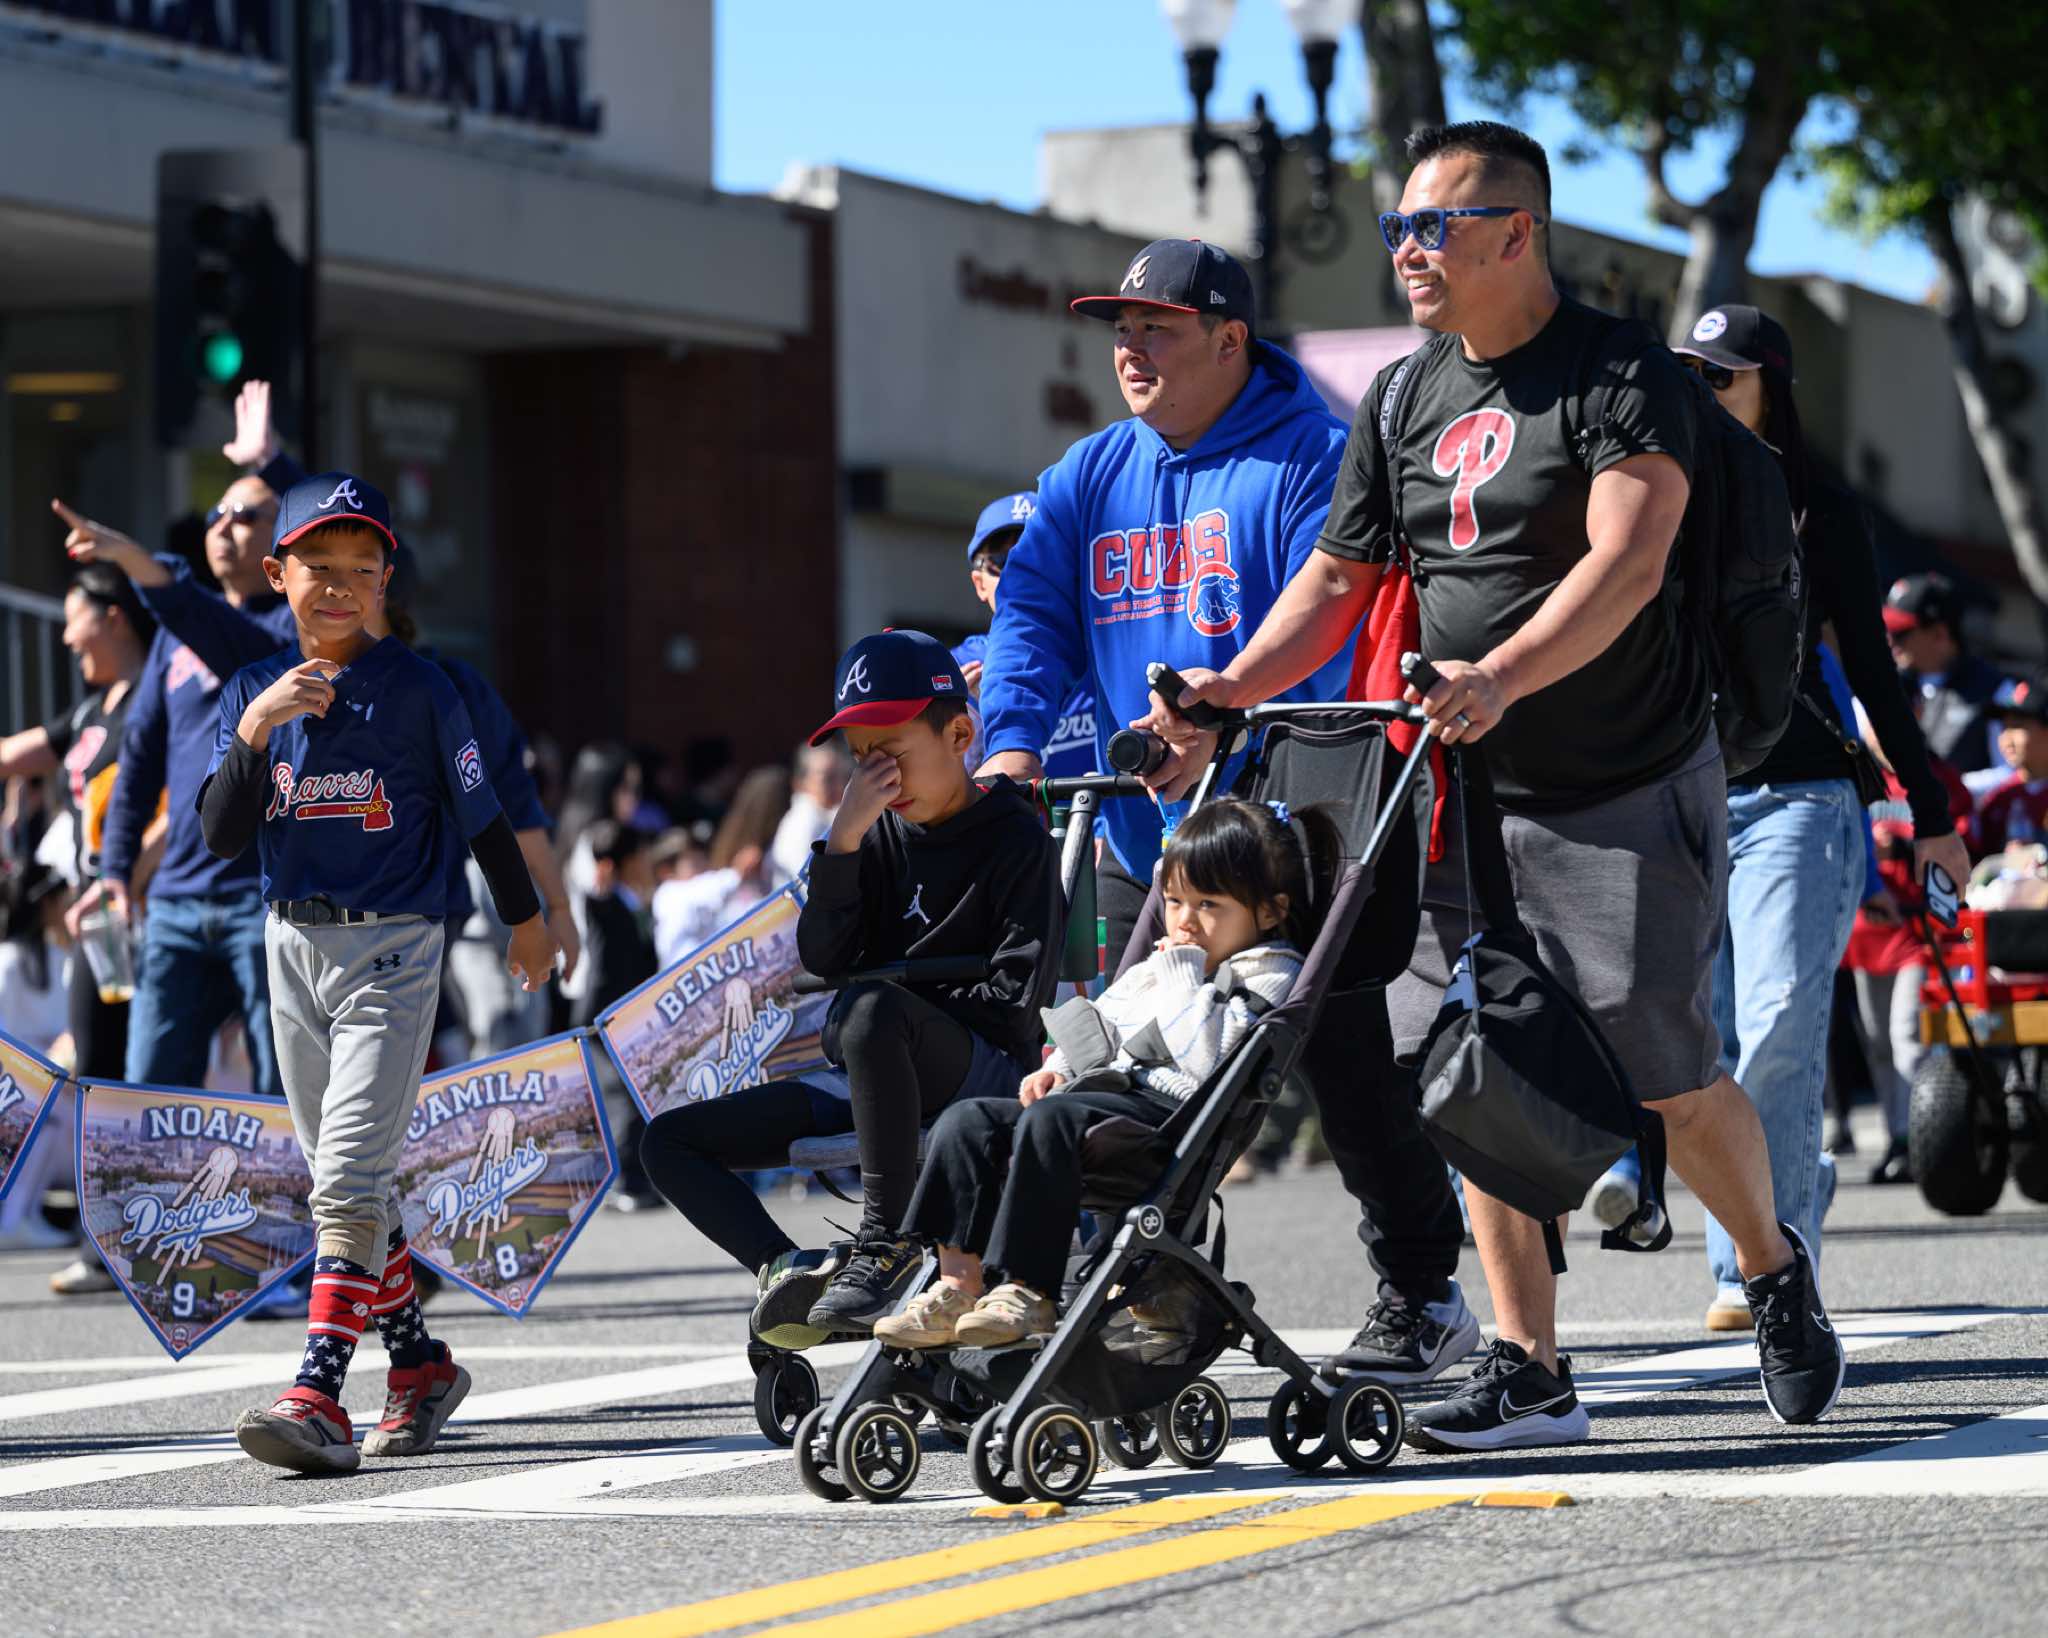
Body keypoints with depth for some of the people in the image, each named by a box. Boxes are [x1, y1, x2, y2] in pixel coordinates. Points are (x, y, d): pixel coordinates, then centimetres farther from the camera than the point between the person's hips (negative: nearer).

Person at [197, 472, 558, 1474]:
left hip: (392, 949, -5)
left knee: (350, 1176, -16)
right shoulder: (254, 693, 4)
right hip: (294, 948, 5)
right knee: (341, 1179, 12)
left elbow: (480, 815, 6)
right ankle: (419, 1366, 27)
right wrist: (255, 733, -21)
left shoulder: (418, 690, -6)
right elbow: (221, 837, -7)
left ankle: (319, 1398, -25)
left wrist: (526, 920, 16)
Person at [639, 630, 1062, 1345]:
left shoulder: (1017, 837, -6)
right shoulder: (881, 833, 11)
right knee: (671, 1140, -2)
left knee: (874, 1011, -41)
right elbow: (822, 957, -1)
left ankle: (888, 1240, -33)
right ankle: (790, 1269, -24)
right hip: (870, 1081, 7)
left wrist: (886, 1002, -9)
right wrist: (843, 838, -12)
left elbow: (1014, 999, -14)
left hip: (985, 1072, -7)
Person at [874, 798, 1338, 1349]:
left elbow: (1207, 1054, -16)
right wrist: (1058, 1068, 14)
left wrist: (1182, 974, -7)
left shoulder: (1270, 977, 0)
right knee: (968, 1119, -9)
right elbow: (1103, 1018, 33)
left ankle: (1030, 1293, -37)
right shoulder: (1155, 967, 28)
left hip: (1174, 1108, -9)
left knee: (1050, 1119, -34)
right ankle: (958, 1286, -18)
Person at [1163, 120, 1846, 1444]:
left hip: (1628, 789, -6)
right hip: (1468, 792, 6)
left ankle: (1777, 1270, 23)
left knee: (1668, 1078, -5)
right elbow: (1339, 579, 16)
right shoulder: (1403, 401, 10)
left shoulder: (1623, 375, -10)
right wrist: (1226, 692, -1)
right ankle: (1529, 1374, 4)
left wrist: (1502, 674, -39)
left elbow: (1625, 563, -24)